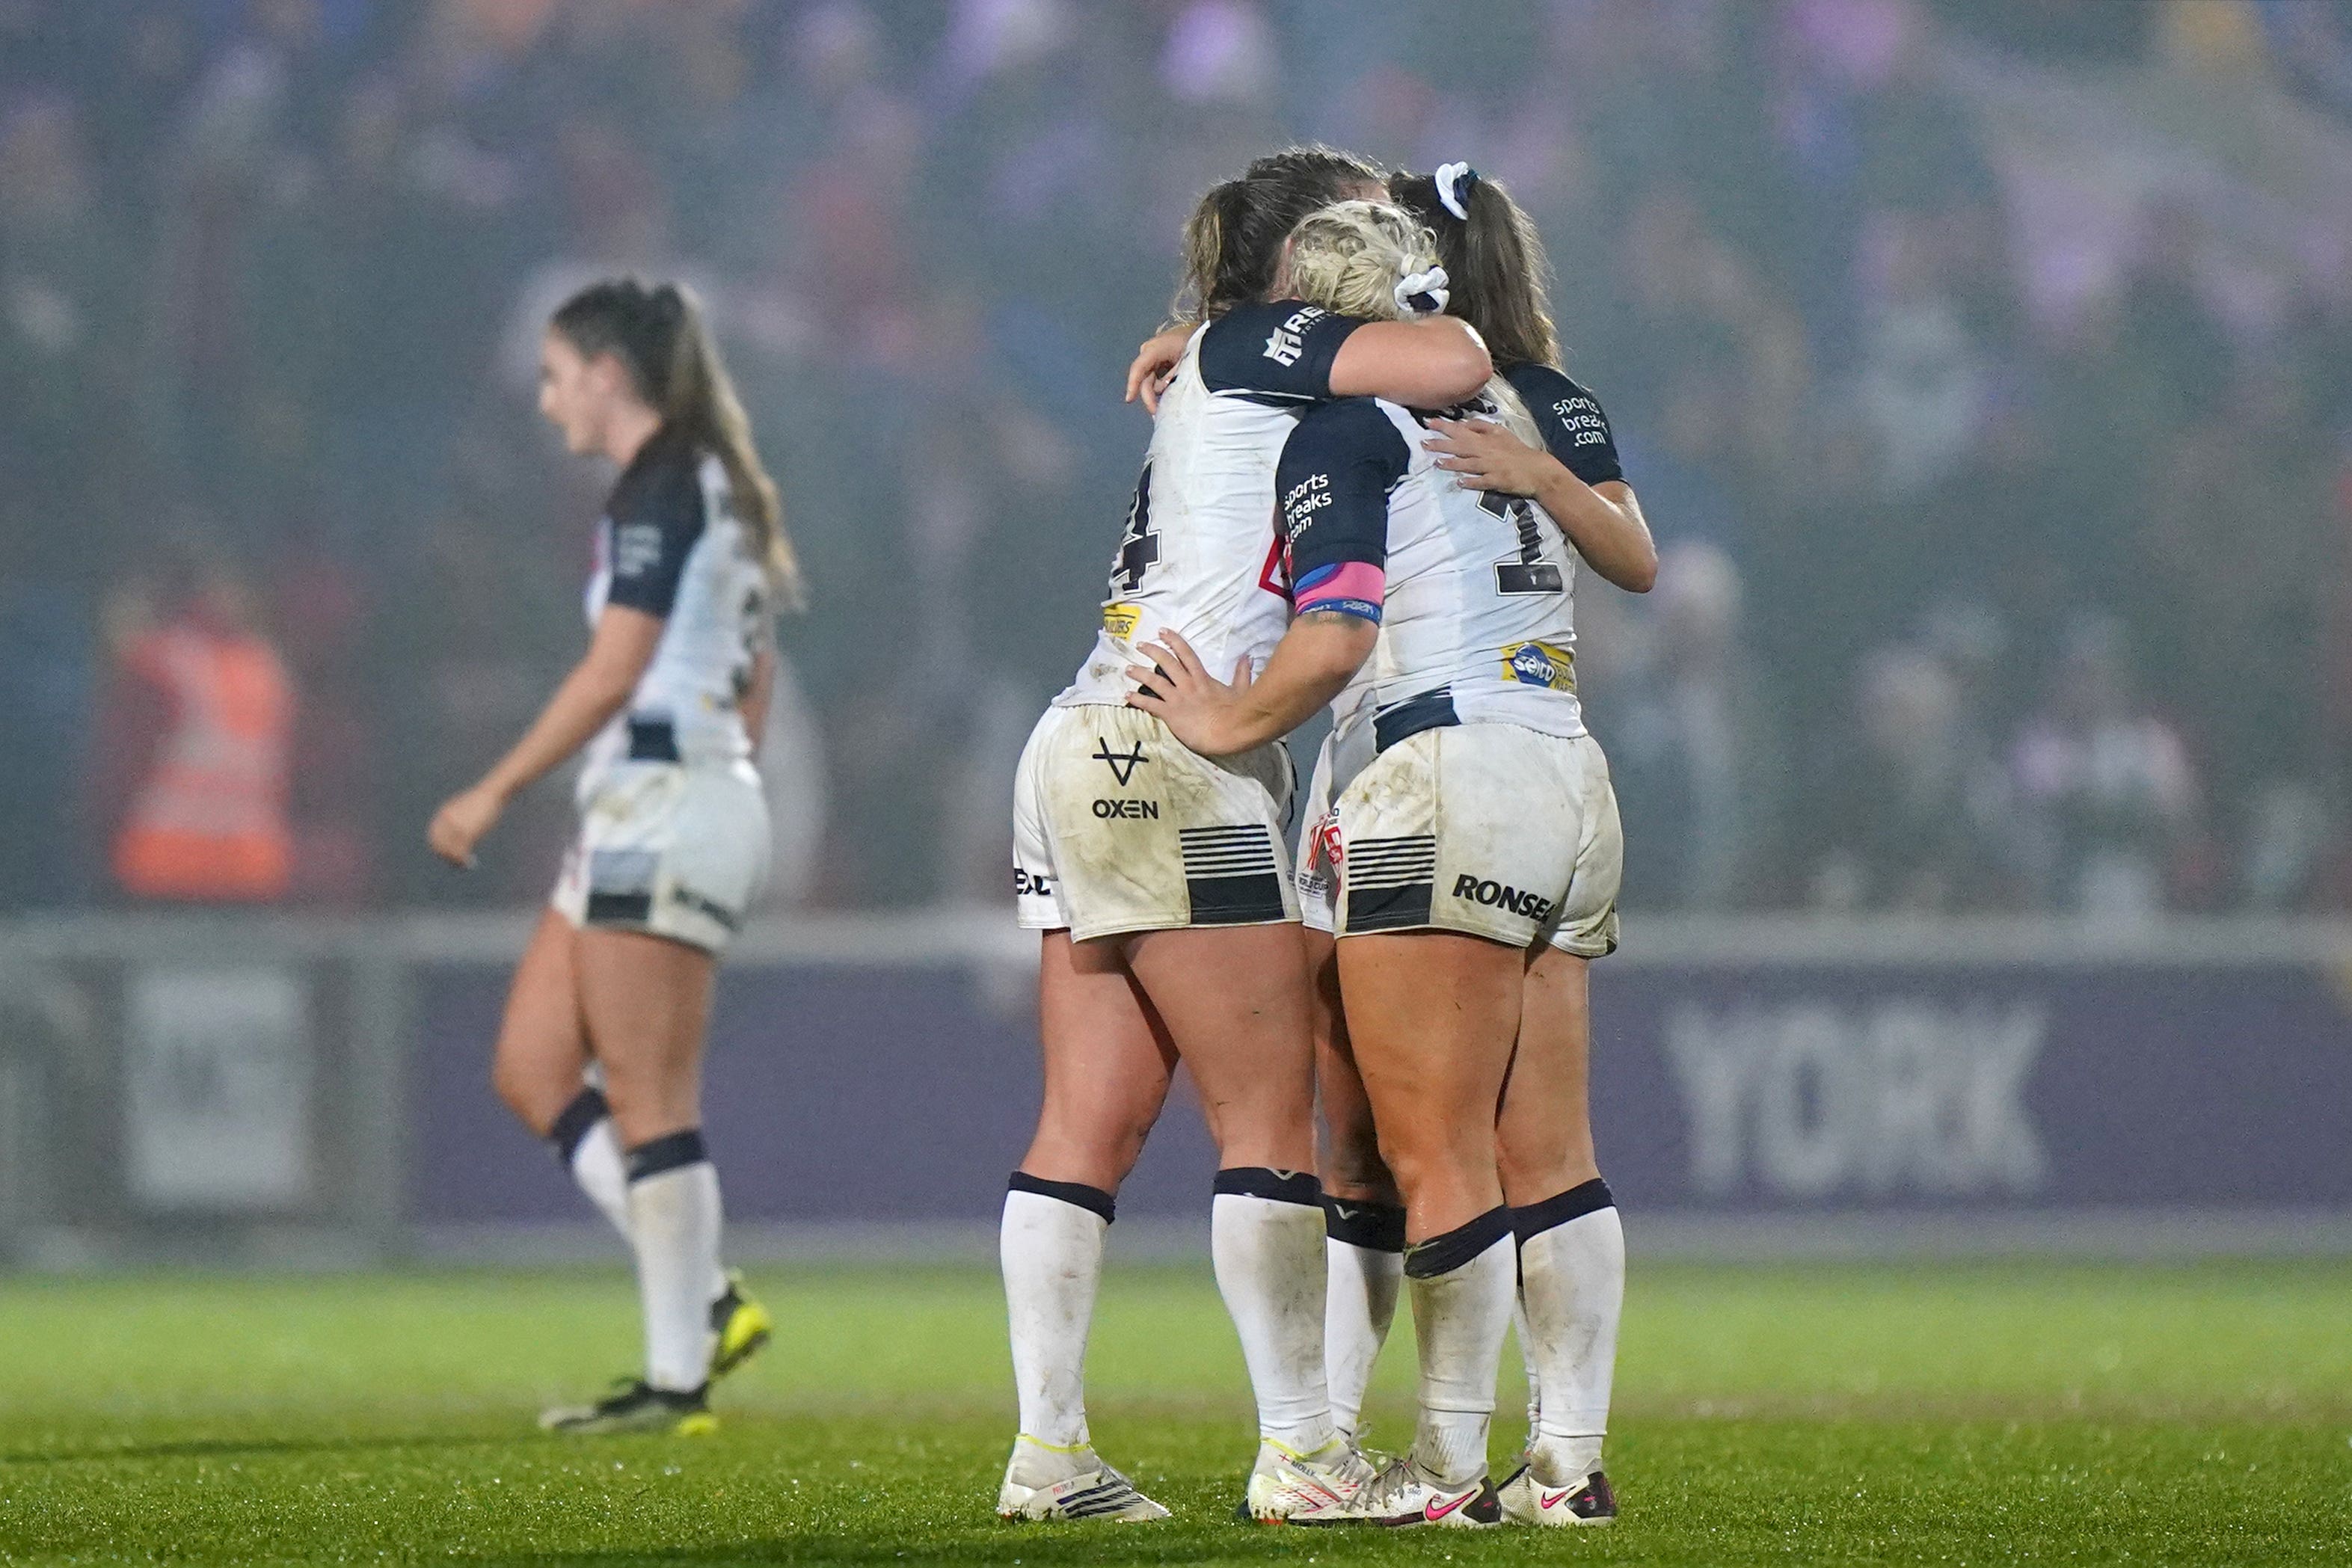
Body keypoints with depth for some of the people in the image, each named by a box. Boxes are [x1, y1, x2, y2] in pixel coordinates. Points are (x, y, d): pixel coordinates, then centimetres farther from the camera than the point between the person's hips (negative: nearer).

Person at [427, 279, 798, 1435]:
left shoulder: (658, 489, -11)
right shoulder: (709, 490, 18)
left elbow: (612, 672, -17)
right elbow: (754, 683, 22)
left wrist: (496, 791, -14)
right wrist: (718, 784, 27)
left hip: (662, 815, -10)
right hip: (634, 820, 10)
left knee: (648, 1099, -8)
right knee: (530, 1072, 8)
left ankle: (677, 1379, -6)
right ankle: (705, 1301, 5)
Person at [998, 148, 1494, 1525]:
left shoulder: (1242, 380, 23)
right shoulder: (1253, 347, -2)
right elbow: (1451, 365, -15)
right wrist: (1429, 318, 3)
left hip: (1090, 747, 9)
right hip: (1172, 755, -9)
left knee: (1090, 1124, 4)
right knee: (1270, 1113, -5)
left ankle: (1049, 1454, 1)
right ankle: (1299, 1454, -4)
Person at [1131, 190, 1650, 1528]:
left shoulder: (1343, 432, -3)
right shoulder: (1507, 412, 18)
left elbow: (1333, 641, -13)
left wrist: (1229, 722, 1)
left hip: (1446, 778, -8)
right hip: (1572, 779, 8)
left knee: (1436, 1153, -7)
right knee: (1547, 1152, 7)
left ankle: (1450, 1466, -8)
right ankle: (1571, 1455, 5)